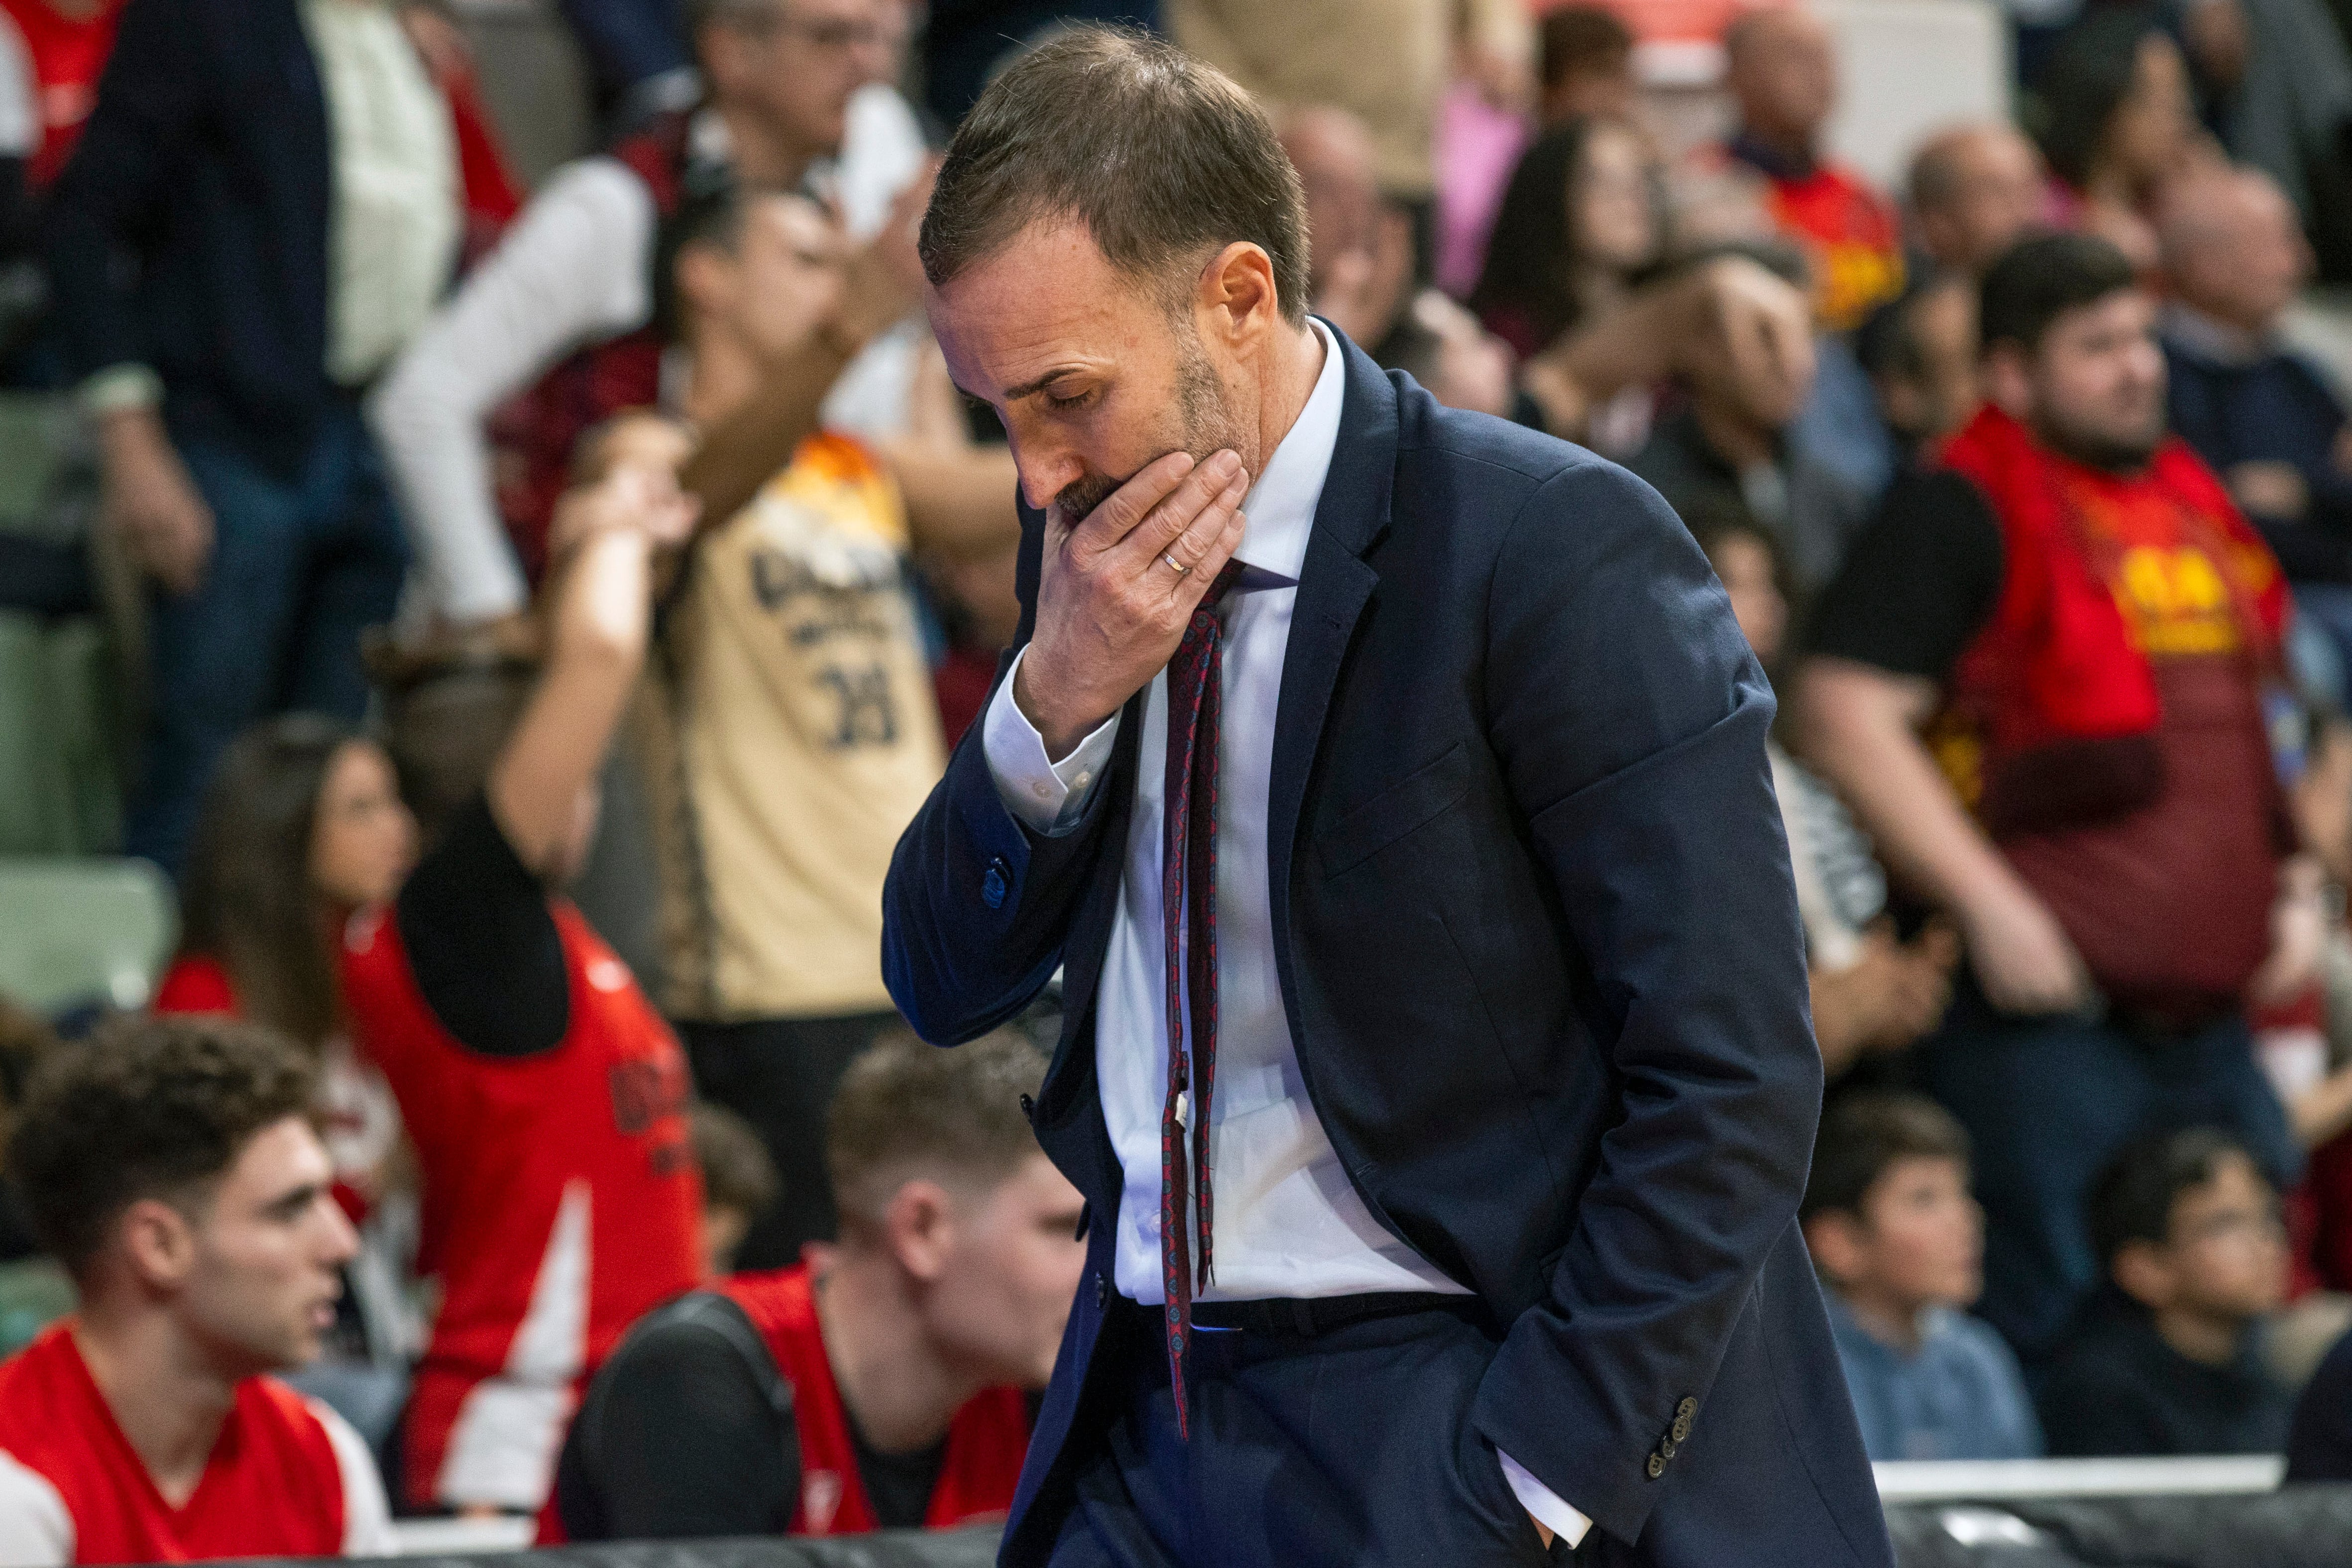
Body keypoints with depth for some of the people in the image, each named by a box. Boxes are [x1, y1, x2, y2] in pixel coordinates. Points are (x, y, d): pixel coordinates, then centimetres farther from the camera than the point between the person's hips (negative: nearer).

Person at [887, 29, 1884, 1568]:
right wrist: (1055, 700, -7)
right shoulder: (1094, 545, 8)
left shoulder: (1553, 552, -12)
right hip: (1156, 1425, 6)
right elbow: (946, 984, 11)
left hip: (1441, 1430, -6)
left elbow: (1730, 1082, -14)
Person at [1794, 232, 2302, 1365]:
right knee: (2052, 1322, -7)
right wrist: (1989, 902, -20)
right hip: (2047, 1009, -8)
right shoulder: (1961, 512, -7)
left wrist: (2294, 881, 19)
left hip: (2206, 1012, 8)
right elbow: (1843, 713, -16)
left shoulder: (2191, 500, 17)